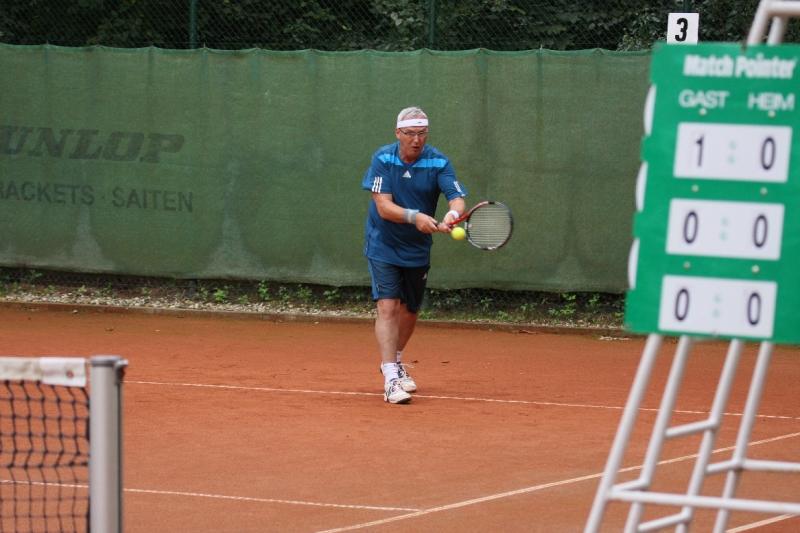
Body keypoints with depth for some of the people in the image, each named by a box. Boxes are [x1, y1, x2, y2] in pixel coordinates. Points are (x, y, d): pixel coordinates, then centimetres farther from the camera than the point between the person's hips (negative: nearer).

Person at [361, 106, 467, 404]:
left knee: (409, 311, 16)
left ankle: (395, 361, 43)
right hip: (383, 247, -3)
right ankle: (390, 379, -22)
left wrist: (453, 214, -47)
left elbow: (457, 198, -23)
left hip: (417, 249, 3)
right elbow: (384, 206, -23)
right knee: (388, 307, -17)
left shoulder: (438, 163, -13)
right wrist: (414, 217, -40)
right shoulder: (382, 159, -15)